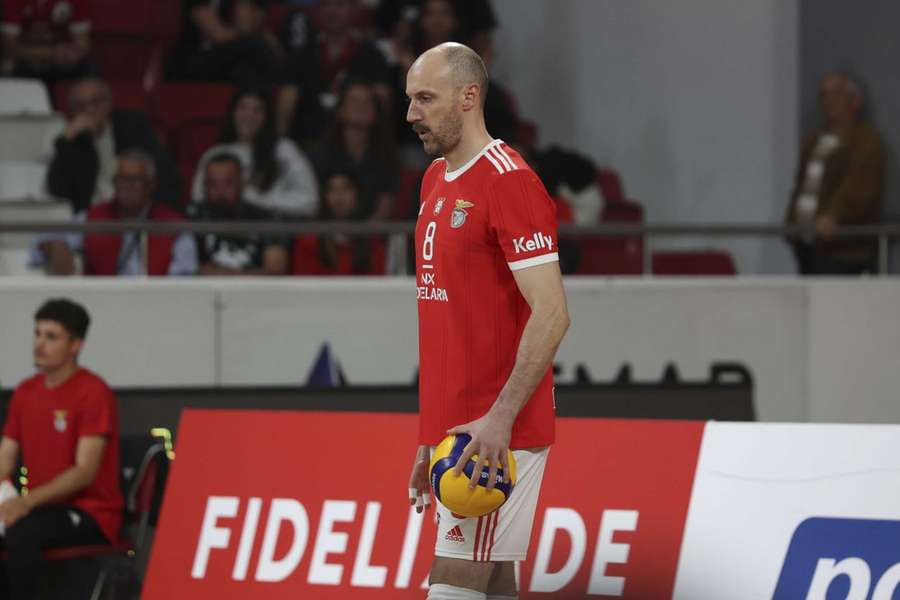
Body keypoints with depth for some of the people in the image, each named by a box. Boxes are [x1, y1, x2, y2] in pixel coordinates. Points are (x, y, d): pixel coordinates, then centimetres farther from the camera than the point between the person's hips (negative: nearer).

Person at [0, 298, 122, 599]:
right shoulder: (26, 392, 12)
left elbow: (85, 471, -18)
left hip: (91, 514, -6)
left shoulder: (93, 392, -10)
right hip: (43, 509, 6)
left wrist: (28, 501, -30)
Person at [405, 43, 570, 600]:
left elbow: (551, 314, -18)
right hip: (455, 430, 9)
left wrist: (499, 419, -25)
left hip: (499, 435, -9)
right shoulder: (436, 180, 16)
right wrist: (432, 438, 18)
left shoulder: (509, 181, -12)